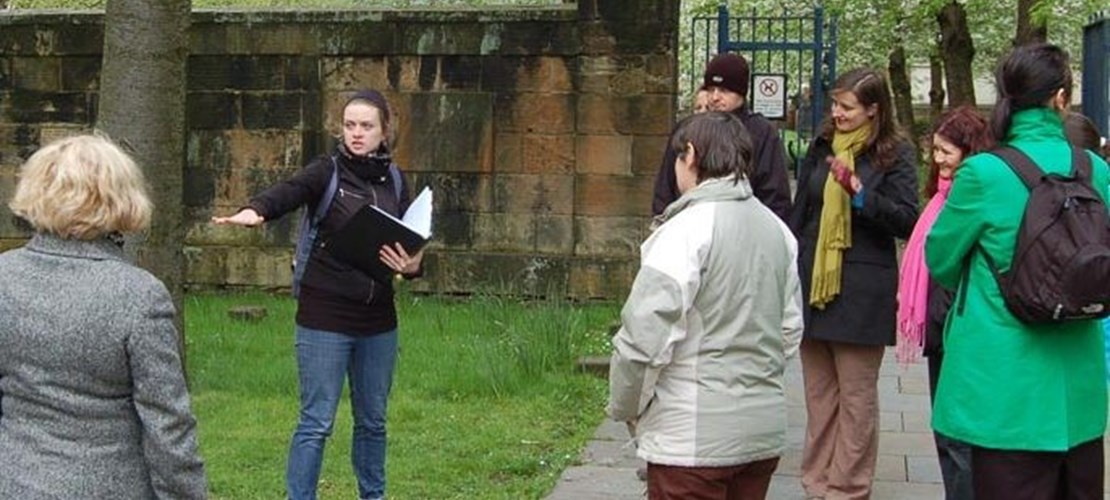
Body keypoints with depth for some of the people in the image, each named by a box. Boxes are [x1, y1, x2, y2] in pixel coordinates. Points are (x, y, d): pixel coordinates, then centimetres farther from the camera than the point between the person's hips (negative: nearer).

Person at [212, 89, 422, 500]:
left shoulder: (395, 182, 8)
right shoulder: (327, 173, -6)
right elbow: (286, 193, -25)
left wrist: (412, 266, -14)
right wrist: (254, 211, -47)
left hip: (378, 320, 5)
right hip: (325, 316, -4)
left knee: (373, 420, 16)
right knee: (316, 422, -2)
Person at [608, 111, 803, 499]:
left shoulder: (686, 230, -15)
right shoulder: (776, 230, 8)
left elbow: (645, 335, -17)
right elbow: (791, 327, 14)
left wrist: (625, 409, -3)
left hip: (693, 439, -7)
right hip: (764, 428, 7)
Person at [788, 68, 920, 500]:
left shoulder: (895, 154, -4)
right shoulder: (821, 147, 11)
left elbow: (907, 220, -10)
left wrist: (860, 193, -22)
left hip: (861, 291, -5)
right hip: (812, 284, 5)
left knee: (856, 396, 2)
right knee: (818, 392, 11)